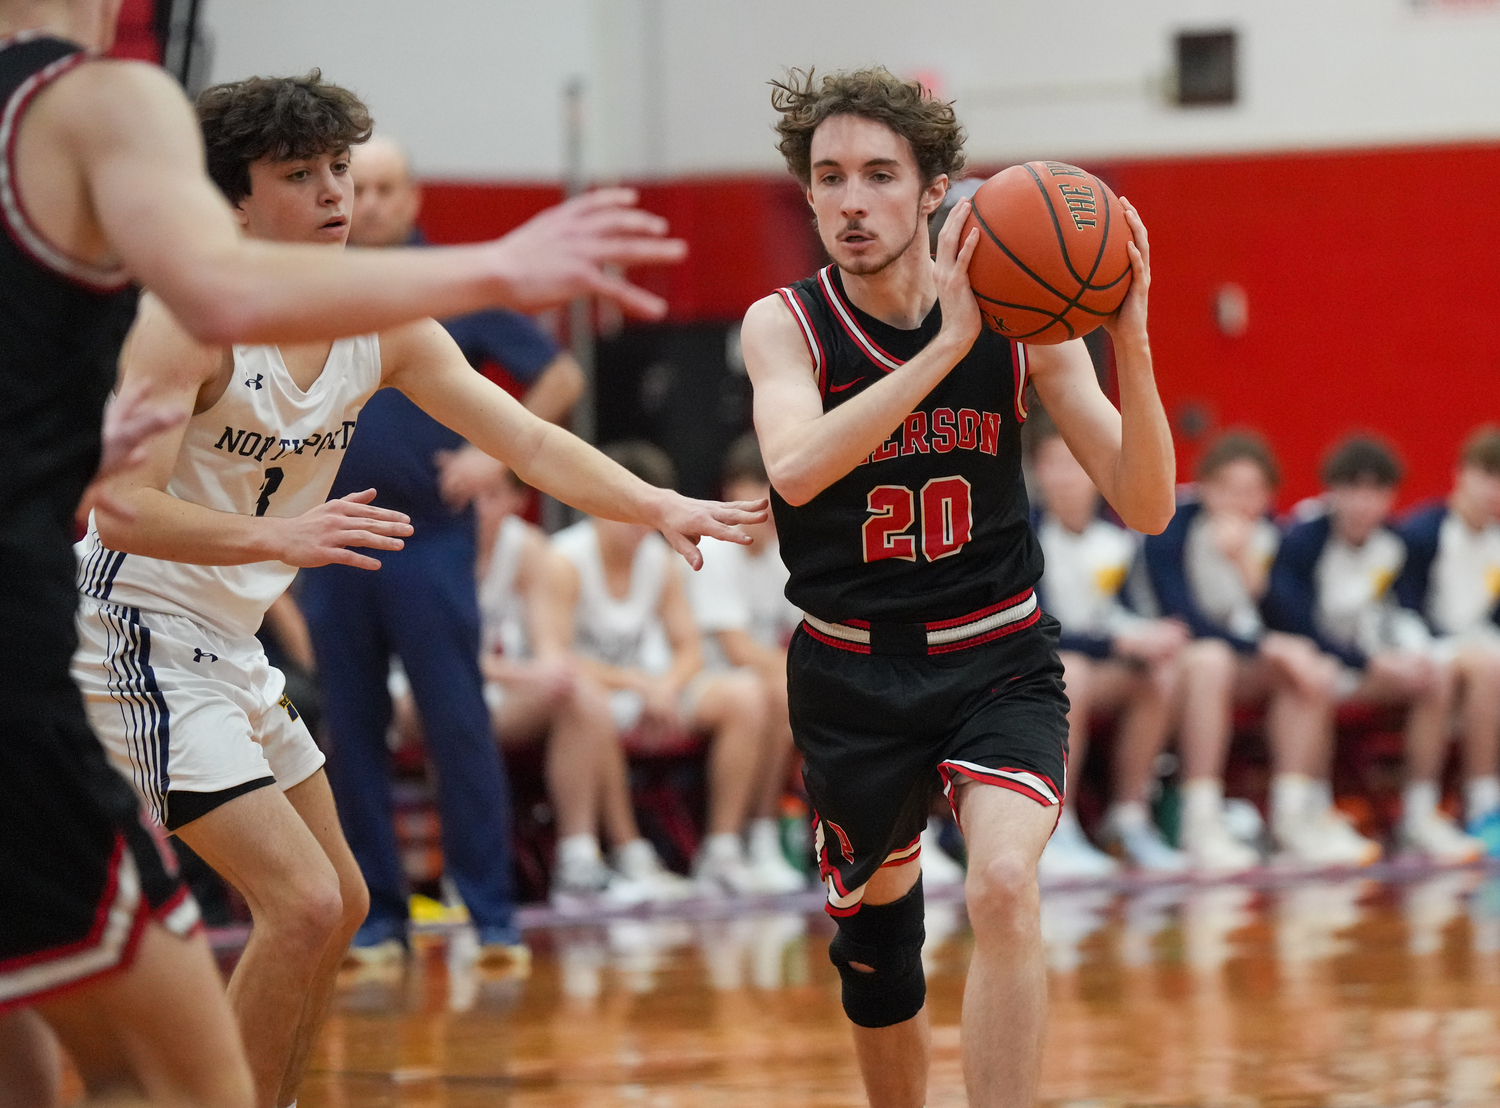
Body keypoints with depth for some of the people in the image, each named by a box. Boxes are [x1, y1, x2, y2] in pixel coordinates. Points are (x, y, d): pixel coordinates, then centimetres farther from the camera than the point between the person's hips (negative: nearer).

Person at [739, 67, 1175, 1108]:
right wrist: (950, 343, -39)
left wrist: (1129, 342, -28)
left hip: (997, 660, -1)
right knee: (875, 947, 15)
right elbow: (796, 470, -32)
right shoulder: (785, 326, -10)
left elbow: (1145, 506, -12)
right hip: (853, 672, 1)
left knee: (1004, 890, -26)